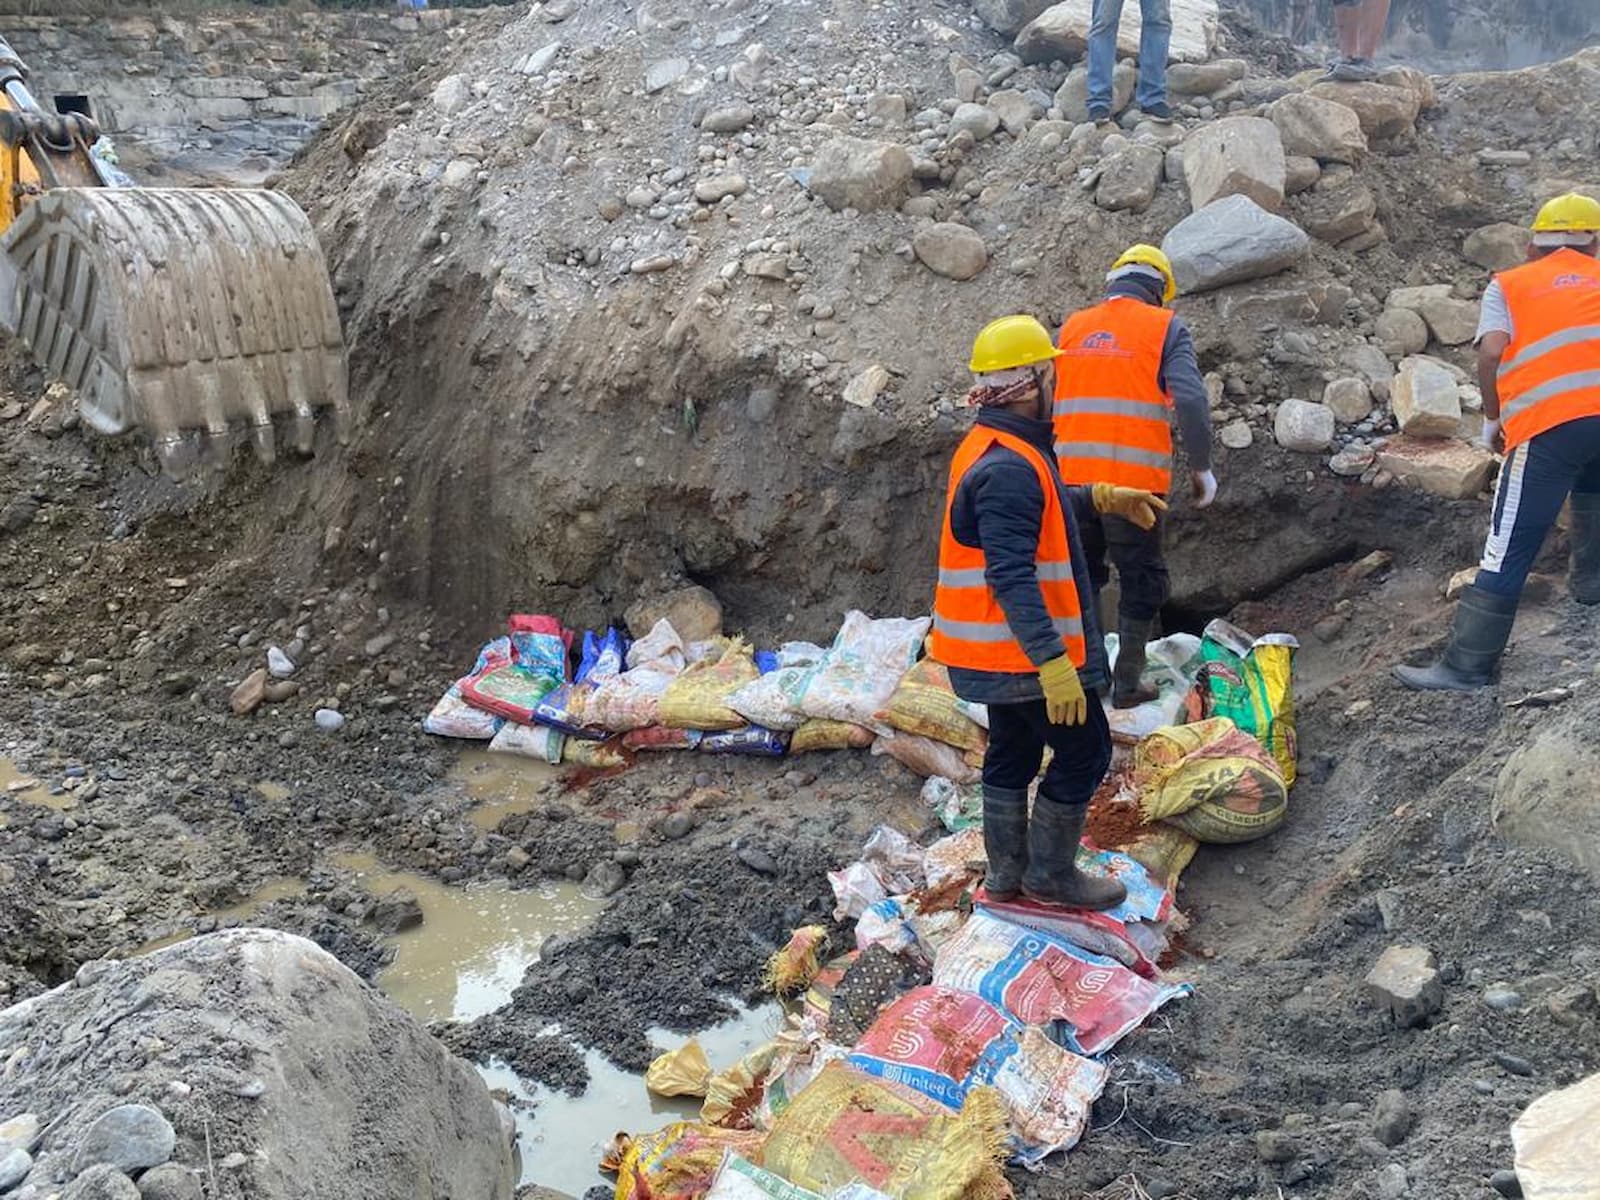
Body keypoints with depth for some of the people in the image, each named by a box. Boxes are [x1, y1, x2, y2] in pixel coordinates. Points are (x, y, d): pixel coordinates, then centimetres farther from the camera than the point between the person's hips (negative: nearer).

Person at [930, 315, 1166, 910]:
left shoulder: (991, 449, 8)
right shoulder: (1009, 469, -26)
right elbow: (1012, 577, -31)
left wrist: (1102, 497, 31)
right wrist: (1053, 664, -33)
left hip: (997, 649, 10)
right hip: (1025, 650, -10)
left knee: (1012, 751, 19)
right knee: (1084, 751, 4)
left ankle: (1006, 872, 31)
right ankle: (1051, 874, 16)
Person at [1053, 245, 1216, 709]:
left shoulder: (1072, 327, 12)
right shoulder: (1166, 327, -1)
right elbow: (1191, 400, -11)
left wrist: (1047, 468, 19)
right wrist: (1202, 467, -3)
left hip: (1071, 479, 4)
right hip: (1134, 481, -4)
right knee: (1141, 580, 10)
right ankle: (1127, 684, 13)